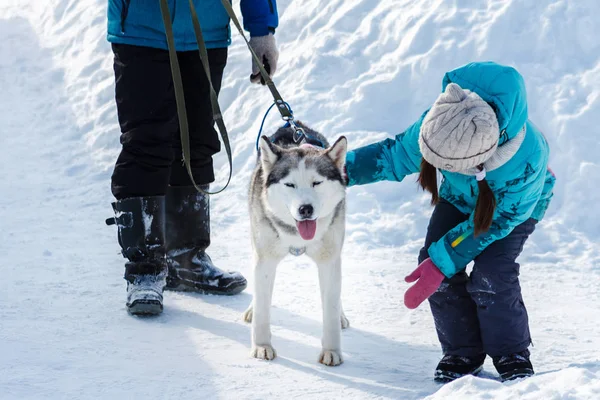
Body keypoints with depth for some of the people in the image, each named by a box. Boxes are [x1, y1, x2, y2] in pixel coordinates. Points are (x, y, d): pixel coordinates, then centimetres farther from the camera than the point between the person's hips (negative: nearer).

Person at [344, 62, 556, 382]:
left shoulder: (527, 164, -46)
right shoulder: (436, 125, -37)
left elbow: (496, 222, -30)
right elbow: (395, 156, -16)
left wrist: (441, 263, -31)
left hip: (515, 204, -4)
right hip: (460, 197, 4)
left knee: (490, 276, -23)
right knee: (433, 263, -13)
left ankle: (511, 354, 3)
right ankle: (463, 352, 7)